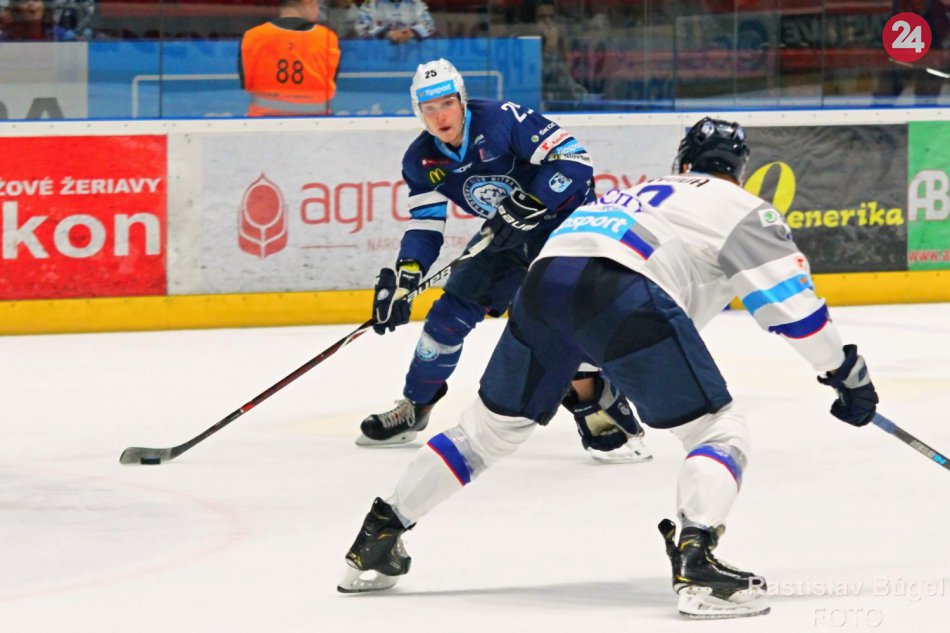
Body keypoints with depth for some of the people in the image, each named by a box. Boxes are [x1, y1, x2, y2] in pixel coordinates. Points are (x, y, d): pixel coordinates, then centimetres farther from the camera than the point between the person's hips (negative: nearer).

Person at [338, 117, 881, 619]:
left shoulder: (646, 192, 39)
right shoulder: (743, 208, 19)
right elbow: (790, 299, 10)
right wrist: (846, 371, 17)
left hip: (546, 277, 6)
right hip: (624, 295, -6)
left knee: (490, 428, 23)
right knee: (720, 432, 2)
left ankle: (376, 540, 27)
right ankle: (697, 561, -21)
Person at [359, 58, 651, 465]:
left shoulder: (502, 120, -26)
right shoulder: (422, 161, -6)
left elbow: (573, 160, -27)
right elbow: (425, 228, -1)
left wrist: (528, 206, -34)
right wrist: (401, 279, -16)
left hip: (565, 214, -7)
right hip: (507, 233, 7)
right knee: (452, 312, 7)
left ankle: (603, 416, -24)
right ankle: (412, 409, 25)